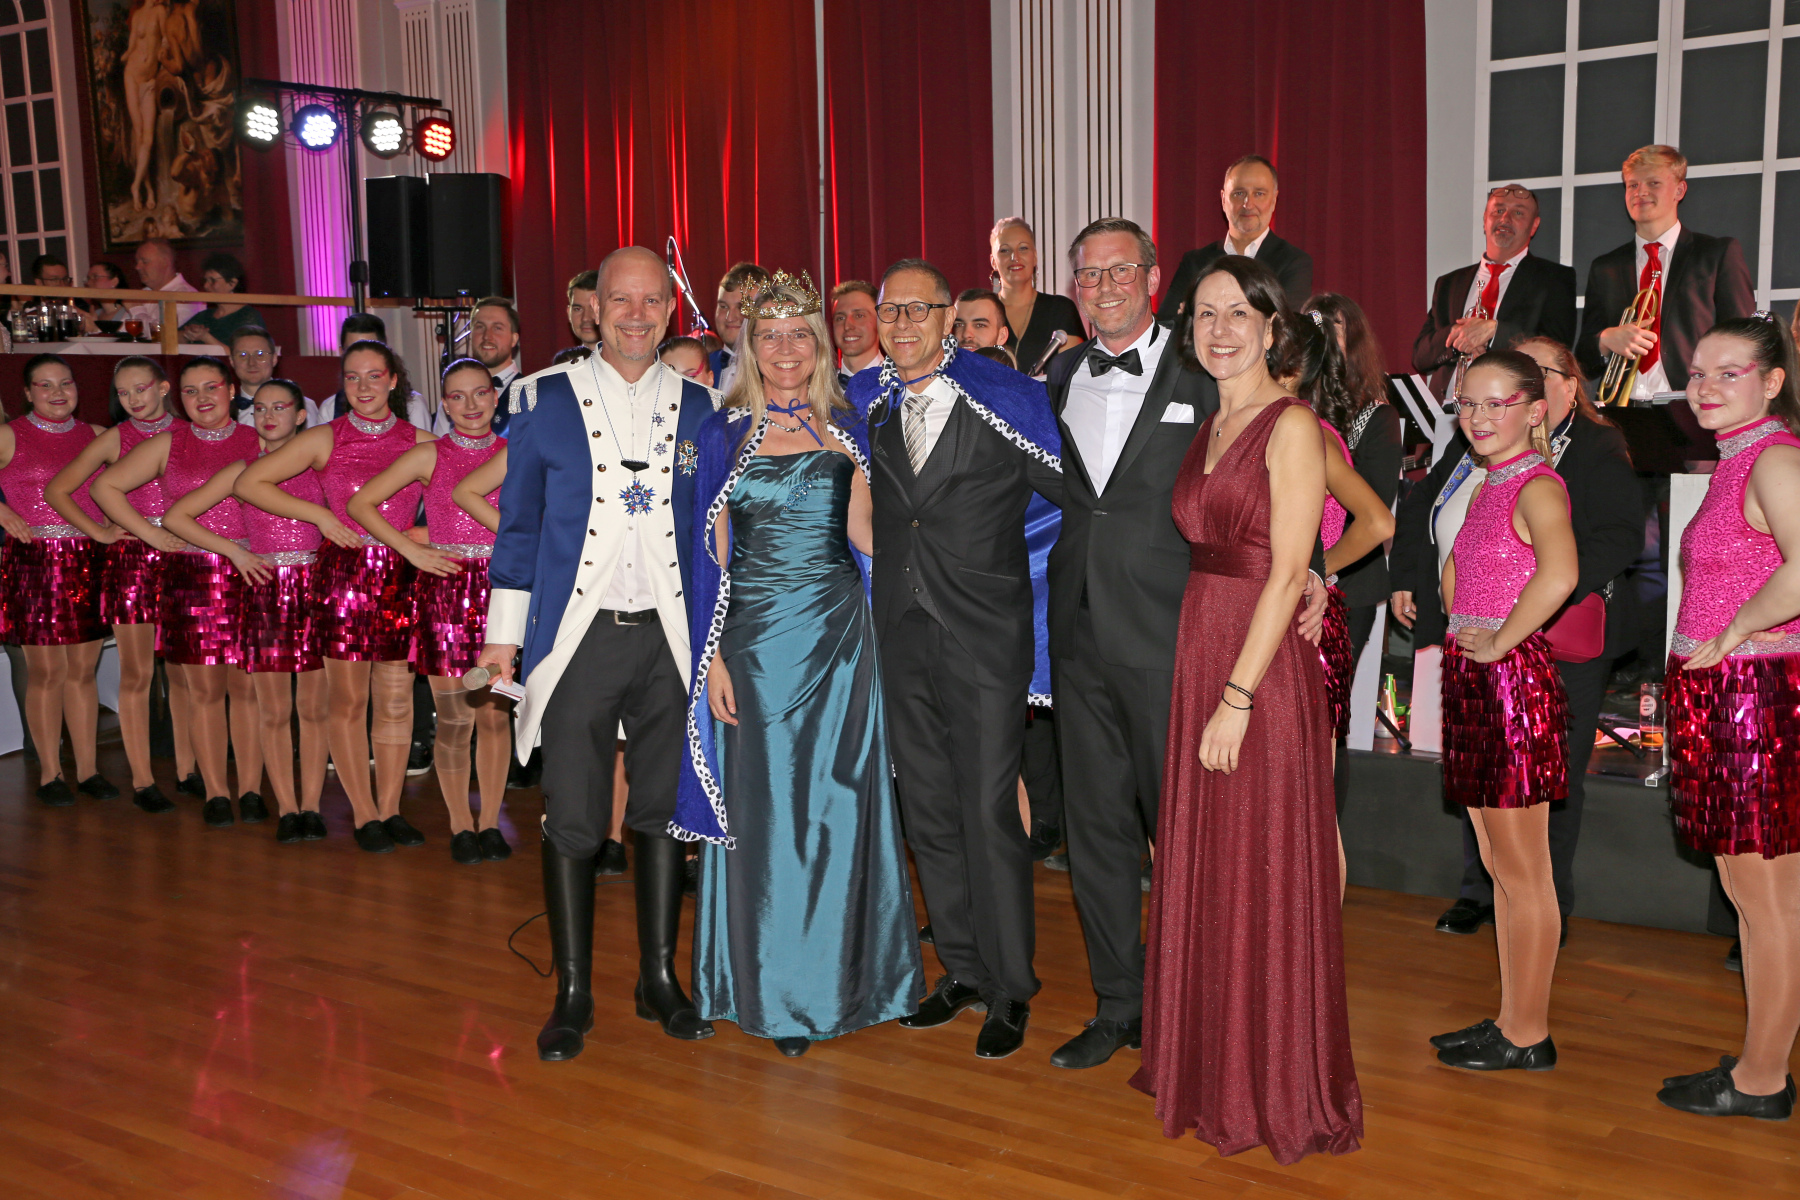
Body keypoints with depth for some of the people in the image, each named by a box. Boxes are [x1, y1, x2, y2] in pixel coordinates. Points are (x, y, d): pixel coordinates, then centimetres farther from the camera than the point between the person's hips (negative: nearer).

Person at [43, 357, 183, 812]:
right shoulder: (113, 440, 2)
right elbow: (56, 490, 5)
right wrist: (99, 532, -2)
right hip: (131, 558, -2)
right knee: (136, 674, 0)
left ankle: (186, 766, 18)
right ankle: (142, 779, 6)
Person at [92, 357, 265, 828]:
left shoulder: (259, 441, 7)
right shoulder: (167, 444, 9)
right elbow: (105, 486, 11)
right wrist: (153, 534, 2)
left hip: (248, 577, -1)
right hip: (189, 577, 1)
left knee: (247, 685, 1)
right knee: (203, 689, 2)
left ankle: (250, 790, 10)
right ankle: (215, 793, 11)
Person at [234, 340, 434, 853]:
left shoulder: (420, 442, 7)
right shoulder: (325, 439, 3)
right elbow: (248, 482, 2)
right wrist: (320, 515, -5)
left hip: (401, 575, 2)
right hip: (342, 573, -2)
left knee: (397, 699, 5)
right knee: (348, 700, 3)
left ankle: (390, 809, 15)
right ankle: (364, 815, 11)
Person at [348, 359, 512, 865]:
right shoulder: (429, 455, 1)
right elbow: (360, 504, 2)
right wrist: (413, 551, -5)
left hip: (501, 589, 2)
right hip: (446, 590, -2)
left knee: (495, 715, 4)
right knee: (455, 719, -1)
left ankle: (490, 823, 16)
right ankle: (460, 827, 12)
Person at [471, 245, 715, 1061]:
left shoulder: (698, 407, 8)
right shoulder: (546, 400, 4)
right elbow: (518, 525, 6)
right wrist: (503, 635, 3)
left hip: (669, 637, 2)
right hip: (579, 634, -2)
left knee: (666, 812, 9)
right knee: (571, 822, 1)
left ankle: (659, 978, 23)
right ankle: (572, 993, 15)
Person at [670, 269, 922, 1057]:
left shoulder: (847, 425, 8)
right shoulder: (725, 431, 2)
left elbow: (865, 536, 5)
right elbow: (712, 552, -1)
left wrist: (853, 461, -9)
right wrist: (713, 655, -6)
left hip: (838, 636, 2)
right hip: (757, 637, -2)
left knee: (838, 804, 6)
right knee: (763, 810, 5)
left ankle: (839, 976, 22)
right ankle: (772, 991, 18)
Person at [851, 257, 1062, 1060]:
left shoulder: (1006, 399, -6)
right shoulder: (861, 403, 8)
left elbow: (1076, 491, -3)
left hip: (983, 634, -5)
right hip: (901, 633, 5)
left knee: (989, 812, -3)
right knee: (927, 810, 12)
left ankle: (1010, 989, 11)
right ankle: (962, 970, 27)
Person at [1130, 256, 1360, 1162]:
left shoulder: (1290, 424, -9)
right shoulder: (1208, 426, 14)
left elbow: (1286, 573, -15)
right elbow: (1208, 552, 13)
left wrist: (1239, 696, -18)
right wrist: (1204, 682, 5)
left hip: (1262, 667, -8)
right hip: (1197, 656, 8)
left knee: (1265, 879, 1)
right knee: (1199, 870, 14)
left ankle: (1277, 1089, 17)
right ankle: (1208, 1068, 29)